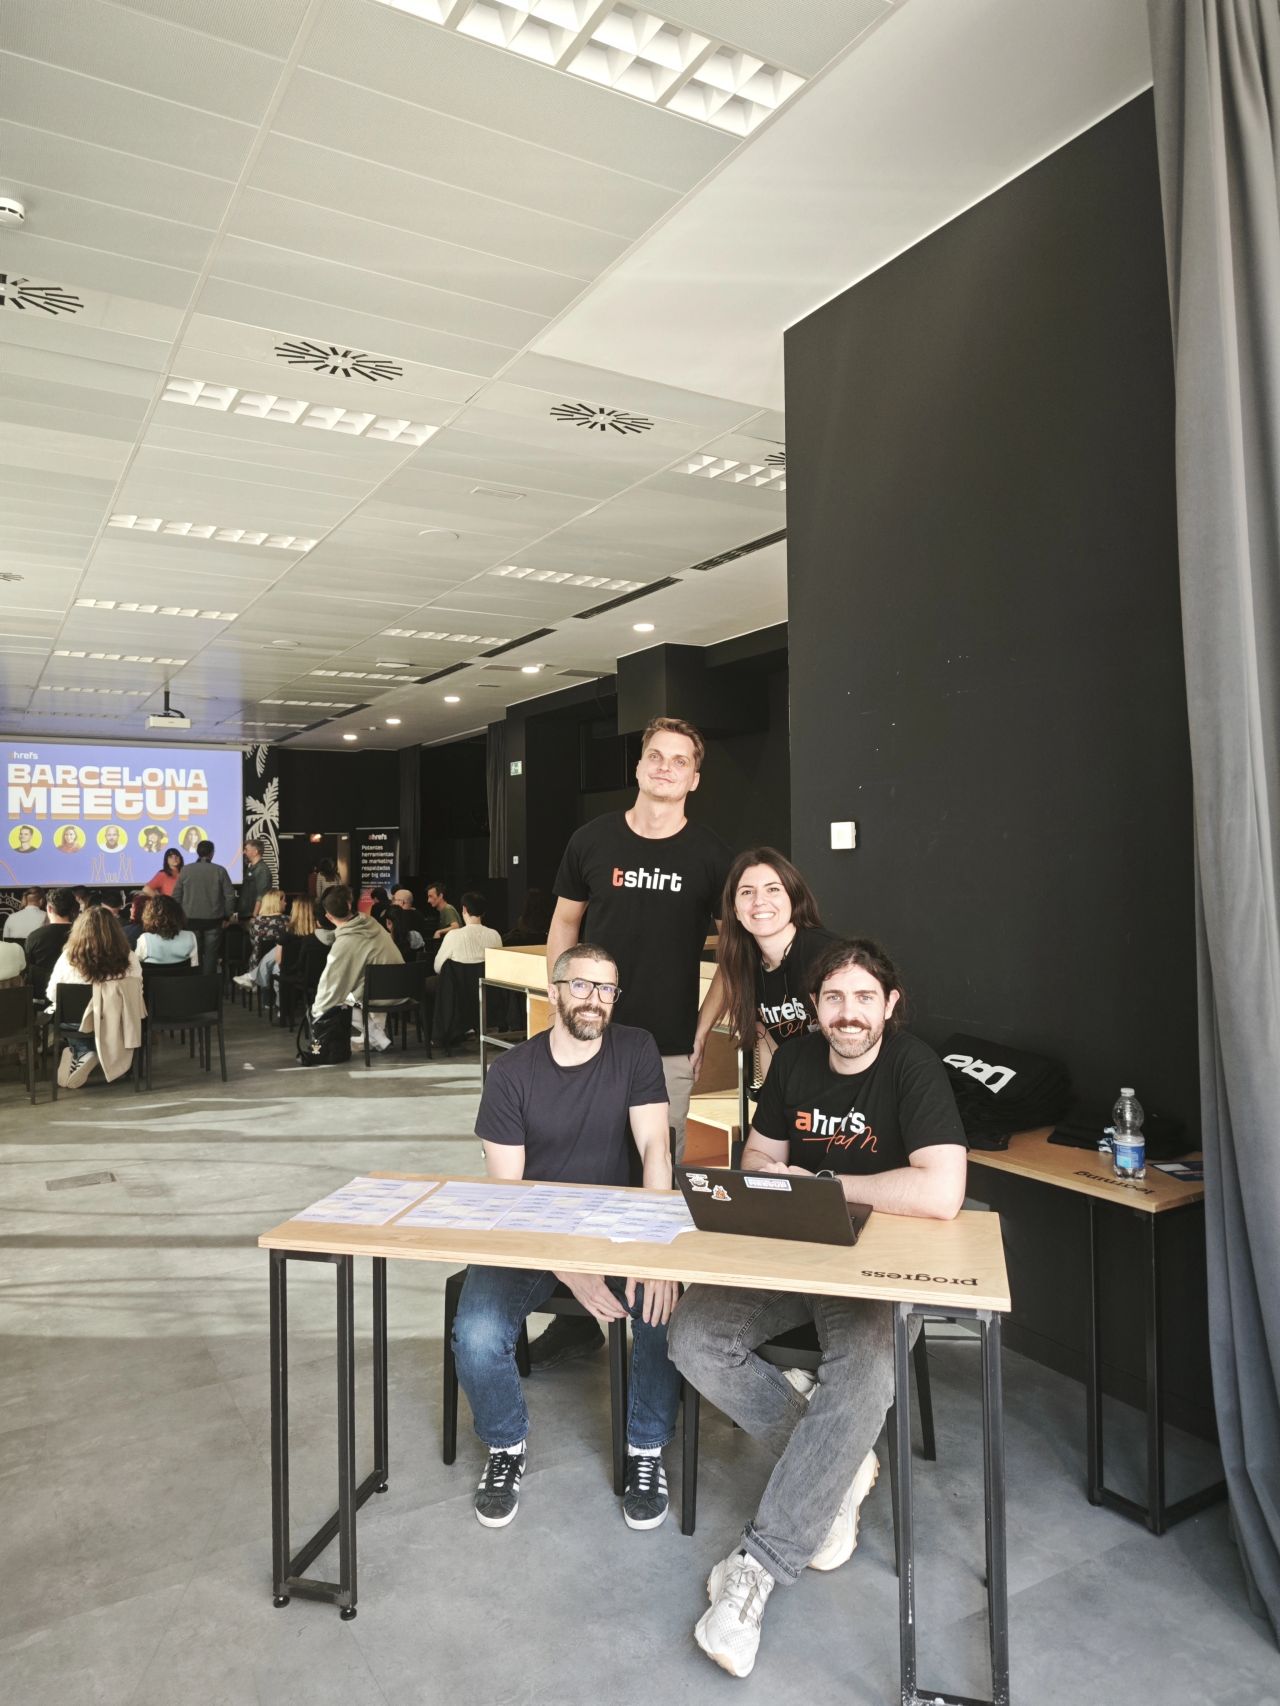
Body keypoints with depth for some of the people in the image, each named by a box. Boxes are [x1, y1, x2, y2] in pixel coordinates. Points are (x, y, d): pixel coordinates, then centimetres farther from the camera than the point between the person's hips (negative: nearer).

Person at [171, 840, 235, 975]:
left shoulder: (185, 870, -1)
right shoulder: (220, 871, -5)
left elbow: (176, 896, 2)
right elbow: (230, 896, -5)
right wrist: (226, 917, 6)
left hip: (191, 919, 2)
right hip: (213, 919, -1)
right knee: (211, 953, 4)